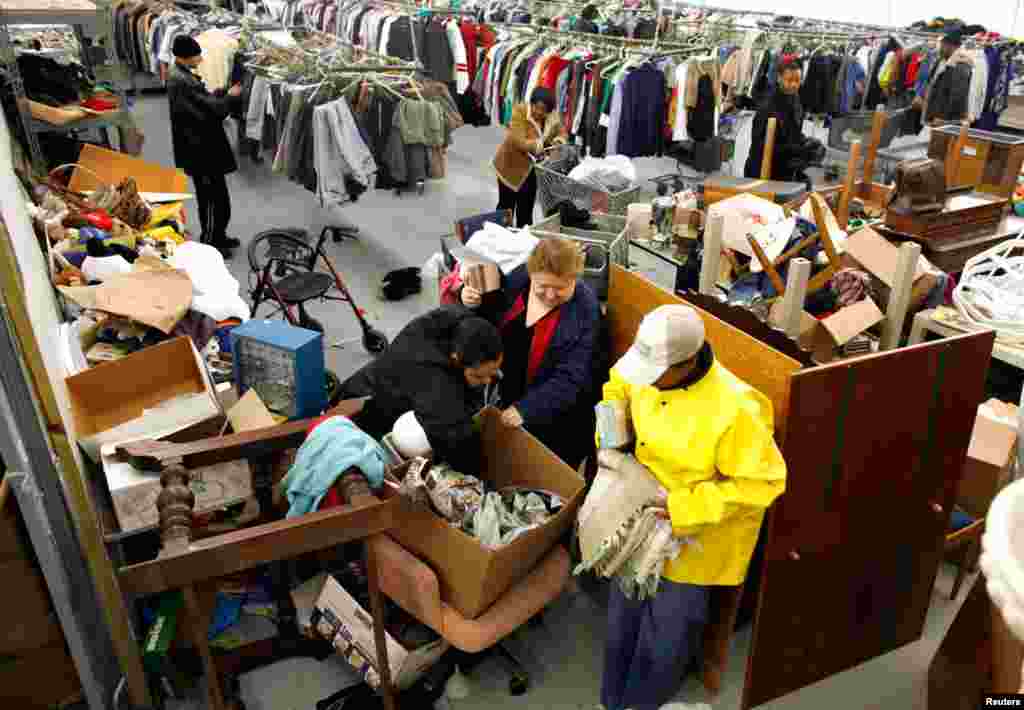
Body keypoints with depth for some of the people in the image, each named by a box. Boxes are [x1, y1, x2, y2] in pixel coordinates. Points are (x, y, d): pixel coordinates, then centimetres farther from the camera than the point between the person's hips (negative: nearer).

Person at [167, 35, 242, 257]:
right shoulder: (183, 82, -23)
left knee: (213, 195, 20)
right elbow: (211, 110, -24)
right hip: (202, 148, -10)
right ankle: (209, 243, 13)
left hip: (200, 145, 10)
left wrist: (221, 93, 2)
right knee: (213, 197, 1)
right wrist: (230, 96, -9)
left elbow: (202, 101, 16)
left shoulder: (179, 75, 9)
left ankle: (218, 236, 32)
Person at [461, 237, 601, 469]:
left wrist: (525, 409, -31)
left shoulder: (585, 311, -22)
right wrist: (476, 303, -10)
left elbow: (570, 379, -25)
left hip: (554, 409, -4)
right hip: (508, 393, 5)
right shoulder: (520, 276, -8)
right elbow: (496, 321, 10)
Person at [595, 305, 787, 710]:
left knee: (667, 634, 15)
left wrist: (685, 507, -28)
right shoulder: (649, 370, -15)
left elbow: (763, 482, -25)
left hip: (692, 541, -5)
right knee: (624, 618, 23)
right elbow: (617, 387, 8)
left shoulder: (735, 410, -34)